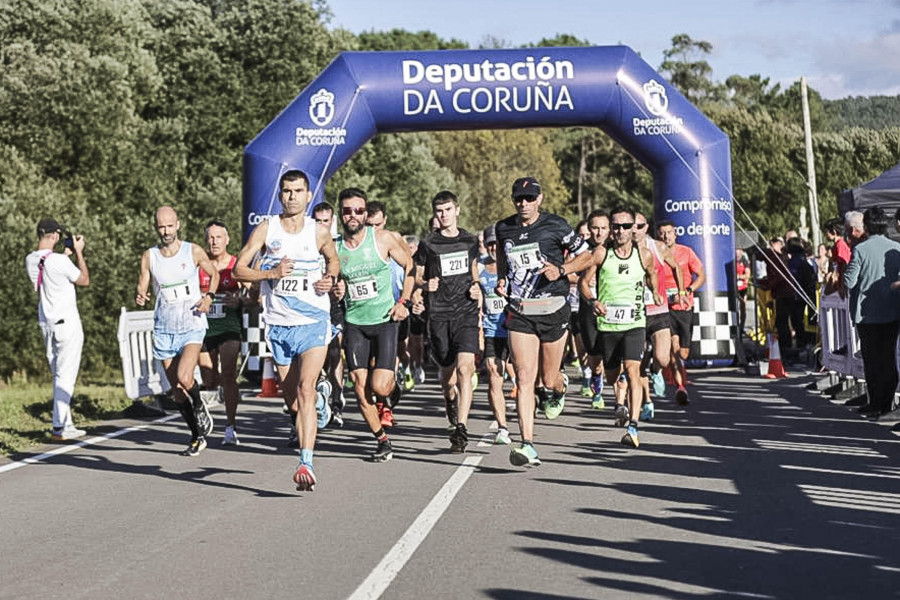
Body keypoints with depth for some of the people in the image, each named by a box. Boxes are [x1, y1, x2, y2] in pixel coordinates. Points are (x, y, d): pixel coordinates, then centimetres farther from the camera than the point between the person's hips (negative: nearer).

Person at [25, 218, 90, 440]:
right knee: (65, 376, -4)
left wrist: (66, 253, 21)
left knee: (58, 375, 13)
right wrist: (78, 252, 4)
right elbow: (85, 280, -3)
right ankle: (59, 426, -6)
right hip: (67, 323, -7)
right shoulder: (59, 261, -18)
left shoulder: (30, 261, 3)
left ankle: (66, 423, 16)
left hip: (46, 324, 7)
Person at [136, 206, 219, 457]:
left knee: (184, 377, -25)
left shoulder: (194, 252, -2)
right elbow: (142, 288, 5)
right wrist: (140, 298, -18)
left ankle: (200, 406, 6)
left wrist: (209, 297, -5)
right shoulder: (149, 256, 2)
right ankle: (198, 437, 21)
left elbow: (214, 274, 13)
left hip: (192, 326, -3)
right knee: (177, 391, 6)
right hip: (164, 330, 3)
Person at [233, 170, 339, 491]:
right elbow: (238, 269, -1)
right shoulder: (266, 230, -1)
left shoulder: (319, 232, 2)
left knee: (305, 389, -20)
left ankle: (306, 463, -23)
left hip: (314, 322, -2)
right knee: (293, 403, 10)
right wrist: (272, 273, -16)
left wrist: (330, 279, 0)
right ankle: (321, 399, 46)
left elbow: (333, 260, 21)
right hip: (279, 326, 2)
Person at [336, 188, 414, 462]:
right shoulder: (334, 247, -1)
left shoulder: (384, 239, -7)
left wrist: (404, 301, -2)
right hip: (354, 323, 2)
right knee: (360, 388, -4)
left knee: (379, 386, -12)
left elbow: (410, 266, 6)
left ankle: (392, 386, 25)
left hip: (385, 320, -2)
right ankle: (382, 441, 12)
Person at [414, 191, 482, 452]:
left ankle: (461, 428, -20)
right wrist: (425, 286, -12)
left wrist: (476, 287, 7)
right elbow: (415, 278, 9)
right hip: (439, 315, 0)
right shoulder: (428, 244, 2)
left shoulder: (470, 241, 10)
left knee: (464, 369, -17)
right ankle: (450, 401, 43)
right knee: (448, 375, 7)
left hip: (466, 314, 0)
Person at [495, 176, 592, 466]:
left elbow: (586, 256, 3)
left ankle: (558, 389, 47)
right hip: (519, 313, 2)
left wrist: (561, 270, -13)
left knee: (549, 380, 6)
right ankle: (528, 447, -12)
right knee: (524, 379, -10)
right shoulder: (504, 229, 6)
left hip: (553, 311, -2)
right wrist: (501, 280, 12)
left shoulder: (555, 226, -5)